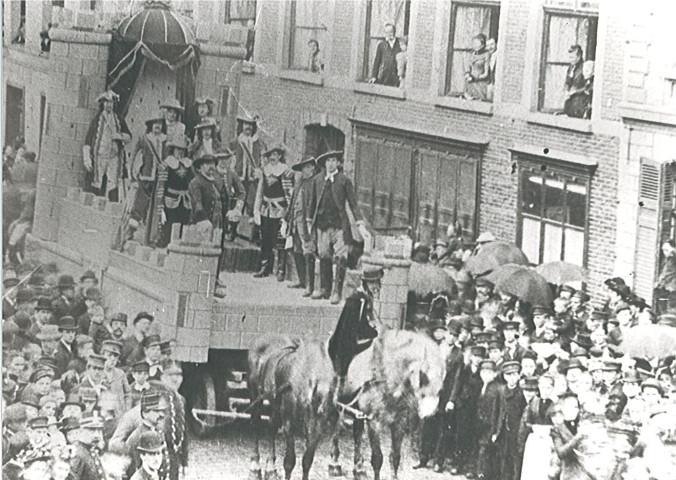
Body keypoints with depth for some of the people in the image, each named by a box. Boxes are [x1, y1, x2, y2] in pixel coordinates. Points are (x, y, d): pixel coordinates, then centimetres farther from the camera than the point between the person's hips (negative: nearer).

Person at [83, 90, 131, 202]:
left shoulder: (119, 119, 12)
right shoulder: (97, 119, 5)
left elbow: (129, 138, 16)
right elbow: (87, 141, 2)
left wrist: (119, 136, -7)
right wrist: (87, 159, -7)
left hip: (114, 158, 1)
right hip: (99, 157, -1)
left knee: (113, 187, -8)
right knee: (96, 188, -4)